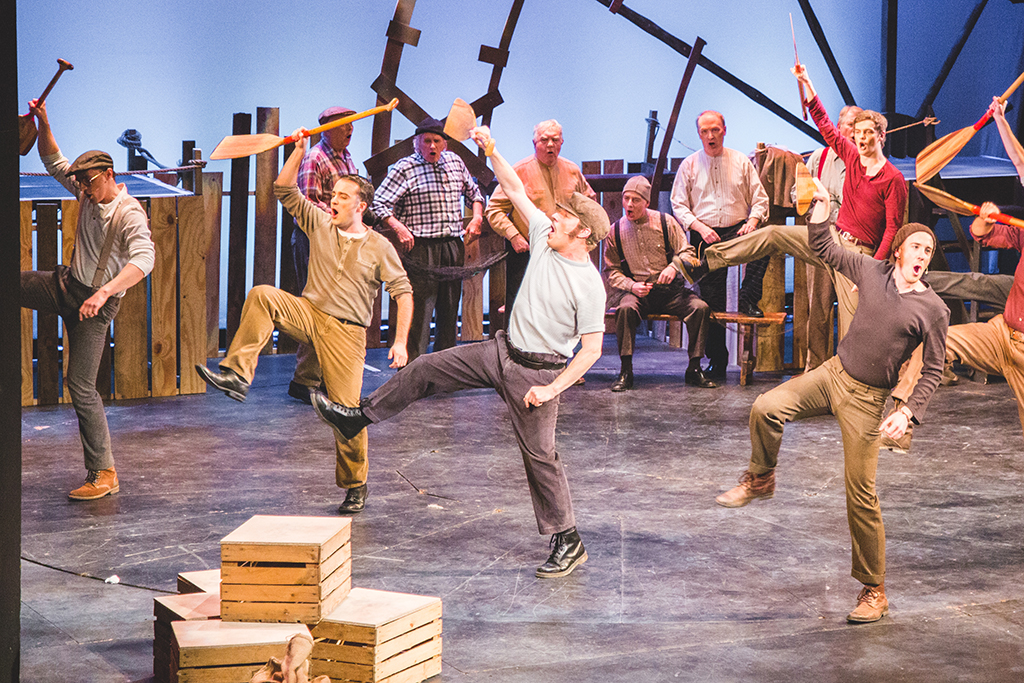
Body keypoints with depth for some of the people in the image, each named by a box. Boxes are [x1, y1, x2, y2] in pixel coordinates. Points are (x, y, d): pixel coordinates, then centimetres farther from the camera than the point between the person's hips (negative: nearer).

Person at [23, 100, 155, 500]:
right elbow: (54, 163, 14)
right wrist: (43, 125, -3)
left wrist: (104, 291, -50)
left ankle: (104, 474, -5)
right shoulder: (88, 195, 1)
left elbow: (144, 259, -38)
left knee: (81, 386, -10)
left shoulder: (130, 215, -22)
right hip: (65, 286, 8)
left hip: (96, 304, -8)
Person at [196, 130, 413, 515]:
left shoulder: (379, 248, 1)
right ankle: (237, 375, -31)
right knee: (262, 296, -25)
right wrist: (299, 150, -4)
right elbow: (285, 190, 8)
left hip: (346, 332, -3)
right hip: (309, 312, 3)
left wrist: (401, 342, -8)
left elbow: (403, 292, 0)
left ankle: (355, 485, 12)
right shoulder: (320, 224, 9)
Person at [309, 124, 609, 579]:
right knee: (426, 370, 9)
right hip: (502, 350, 8)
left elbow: (592, 349, -18)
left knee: (539, 453, -7)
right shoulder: (544, 238, 1)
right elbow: (516, 191, 9)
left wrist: (552, 388, -22)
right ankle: (358, 417, 25)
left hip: (538, 370, -8)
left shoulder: (589, 285, -19)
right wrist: (491, 152, 0)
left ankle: (568, 543, 4)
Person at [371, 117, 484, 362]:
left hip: (453, 248, 6)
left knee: (450, 311, 11)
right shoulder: (405, 168, -4)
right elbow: (380, 203, -7)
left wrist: (477, 217, 11)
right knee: (419, 312, -10)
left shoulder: (455, 162, 12)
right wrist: (398, 227, -20)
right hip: (421, 248, -6)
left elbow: (473, 192, 28)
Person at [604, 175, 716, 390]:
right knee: (626, 308, -35)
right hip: (635, 291, -1)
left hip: (669, 290, 1)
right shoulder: (615, 231, 4)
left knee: (700, 307, -24)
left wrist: (674, 266, -19)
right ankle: (625, 371, -27)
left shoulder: (666, 222, 2)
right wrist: (631, 286, -11)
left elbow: (688, 252, 3)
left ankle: (694, 369, -12)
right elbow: (611, 270, 7)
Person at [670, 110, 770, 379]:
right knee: (711, 301, -2)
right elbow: (678, 204, 5)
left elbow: (759, 198, 8)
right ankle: (717, 359, 6)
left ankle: (748, 301, -21)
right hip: (706, 235, 0)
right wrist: (699, 227, -11)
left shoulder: (741, 162, 8)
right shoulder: (689, 165, 8)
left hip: (738, 229, 0)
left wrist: (752, 221, -12)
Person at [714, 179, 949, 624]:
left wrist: (908, 412, -16)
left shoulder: (933, 310, -7)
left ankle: (874, 591, 7)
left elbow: (932, 371, -4)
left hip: (867, 399, -3)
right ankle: (760, 480, 6)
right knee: (766, 408, -22)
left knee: (861, 495, -4)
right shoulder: (872, 271, 1)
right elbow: (823, 249, 11)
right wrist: (821, 206, -3)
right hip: (832, 373, 3)